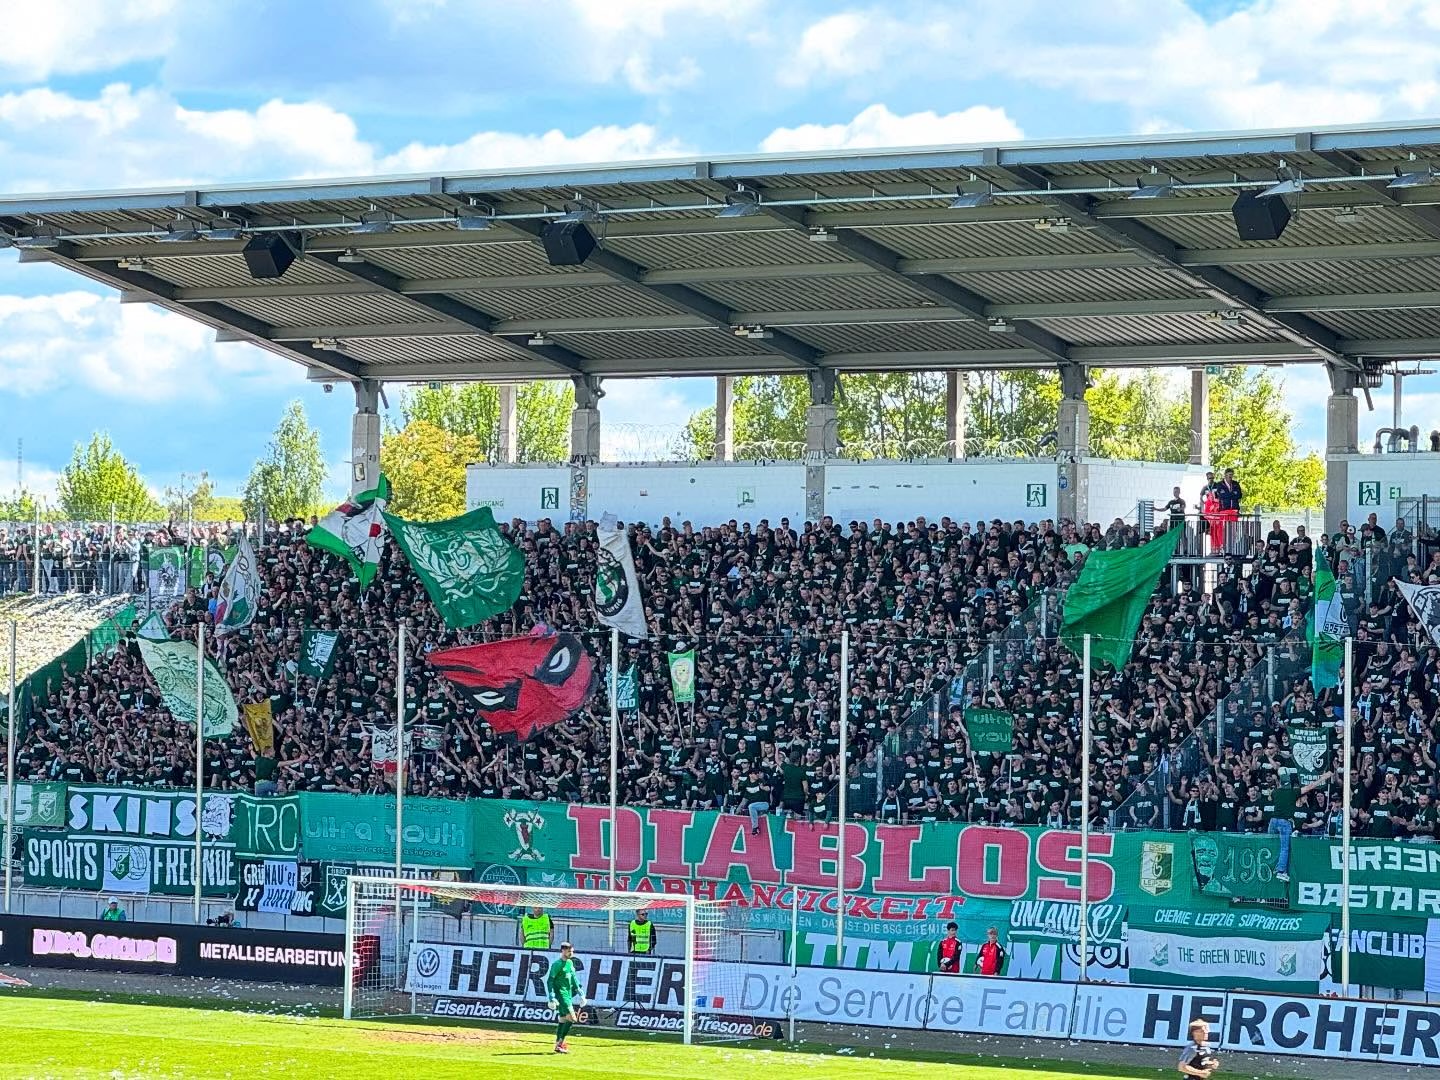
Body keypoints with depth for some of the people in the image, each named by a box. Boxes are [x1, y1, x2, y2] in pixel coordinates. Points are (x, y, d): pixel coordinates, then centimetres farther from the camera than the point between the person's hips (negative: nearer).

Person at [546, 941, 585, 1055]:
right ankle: (560, 1043, -10)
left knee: (563, 1020, 11)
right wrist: (552, 998, -21)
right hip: (561, 994, -9)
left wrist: (580, 994, 20)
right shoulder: (557, 964, -12)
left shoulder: (570, 963, 13)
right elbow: (550, 981, -14)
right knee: (571, 1019, -14)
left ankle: (558, 1045, 15)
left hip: (568, 995, 9)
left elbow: (574, 979, 21)